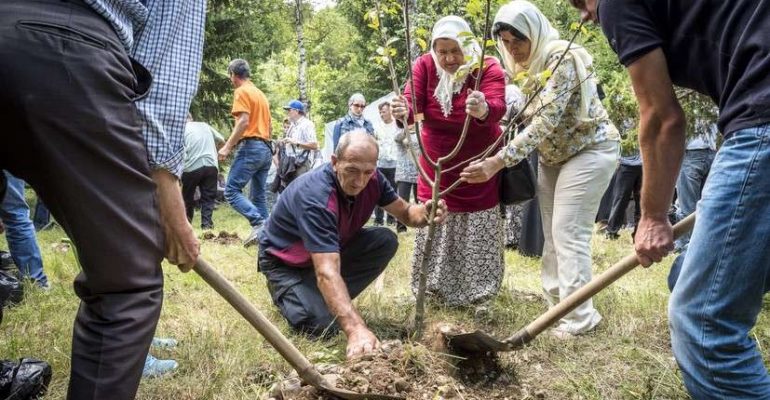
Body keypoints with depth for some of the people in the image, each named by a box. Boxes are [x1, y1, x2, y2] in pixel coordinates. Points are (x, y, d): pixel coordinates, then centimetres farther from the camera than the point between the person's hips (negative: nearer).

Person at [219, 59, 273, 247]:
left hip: (251, 147, -9)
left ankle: (260, 224, -24)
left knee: (231, 190, -10)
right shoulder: (260, 93, 22)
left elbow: (244, 121, -16)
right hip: (266, 148, 9)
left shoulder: (242, 91, -4)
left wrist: (227, 146, -16)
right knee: (259, 196, 9)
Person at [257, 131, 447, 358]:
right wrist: (356, 329, -57)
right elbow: (327, 272, -46)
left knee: (386, 241, -14)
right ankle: (284, 293, 8)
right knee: (323, 326, -24)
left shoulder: (371, 180, -17)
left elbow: (405, 212, -4)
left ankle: (334, 301, -1)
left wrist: (425, 214, -29)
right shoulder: (315, 196, -38)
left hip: (333, 249, 6)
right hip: (286, 262, -6)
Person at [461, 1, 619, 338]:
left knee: (569, 234, -12)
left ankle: (579, 319, -4)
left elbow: (543, 124, -32)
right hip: (553, 156, 9)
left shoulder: (563, 58, -24)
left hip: (589, 149, -8)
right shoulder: (525, 65, 3)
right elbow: (527, 119, 7)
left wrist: (495, 163, -37)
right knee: (552, 235, 8)